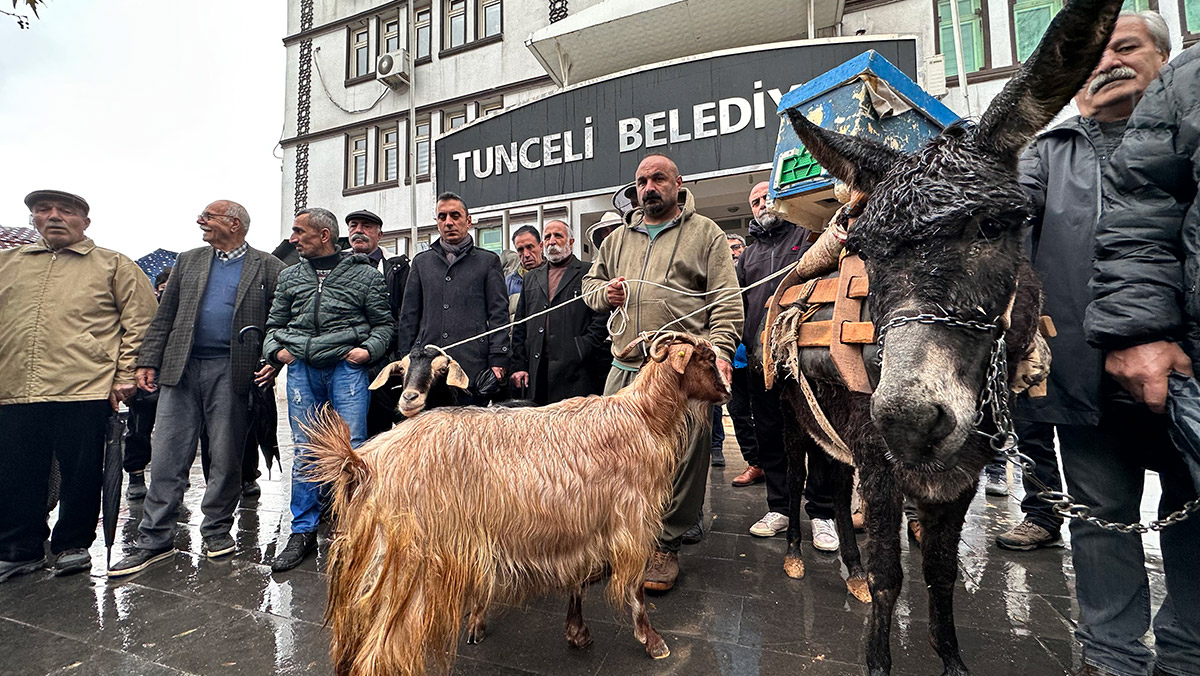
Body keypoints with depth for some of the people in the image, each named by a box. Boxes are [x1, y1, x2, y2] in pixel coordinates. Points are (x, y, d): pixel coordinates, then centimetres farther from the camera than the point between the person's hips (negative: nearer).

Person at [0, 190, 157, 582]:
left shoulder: (114, 266, 4)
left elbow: (140, 322, 0)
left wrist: (126, 375, -6)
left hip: (84, 391, -4)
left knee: (81, 475, 5)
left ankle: (72, 546, 22)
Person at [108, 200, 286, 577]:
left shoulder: (268, 268, 4)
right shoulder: (188, 261, 15)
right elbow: (164, 317, 13)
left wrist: (274, 361, -11)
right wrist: (147, 362, 4)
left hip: (231, 372, -3)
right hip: (181, 369, 3)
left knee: (226, 457, 4)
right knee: (168, 455, 4)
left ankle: (217, 529, 20)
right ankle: (154, 539, 14)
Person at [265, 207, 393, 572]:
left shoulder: (364, 274, 4)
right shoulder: (290, 276, 17)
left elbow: (383, 322, 6)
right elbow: (275, 323, 23)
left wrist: (369, 349, -9)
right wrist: (275, 350, 5)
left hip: (347, 367, -4)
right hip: (301, 368, 4)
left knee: (351, 448, -5)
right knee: (304, 451, 6)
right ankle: (303, 531, 17)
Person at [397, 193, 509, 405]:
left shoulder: (488, 261, 10)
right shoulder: (421, 261, 19)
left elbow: (499, 314, 4)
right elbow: (408, 316, 18)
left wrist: (498, 360, -6)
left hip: (473, 367, -2)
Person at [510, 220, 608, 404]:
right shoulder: (531, 277, 21)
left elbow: (601, 319, -3)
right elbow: (520, 327, 19)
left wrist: (583, 353, -12)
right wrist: (519, 365, 10)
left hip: (576, 371, -4)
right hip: (537, 369, 4)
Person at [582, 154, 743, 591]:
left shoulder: (705, 234, 7)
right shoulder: (619, 238, 20)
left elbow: (726, 300, 0)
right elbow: (590, 281, 30)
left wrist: (720, 351, -13)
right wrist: (604, 293, 6)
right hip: (624, 368, 4)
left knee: (680, 463, -1)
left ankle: (665, 546, 17)